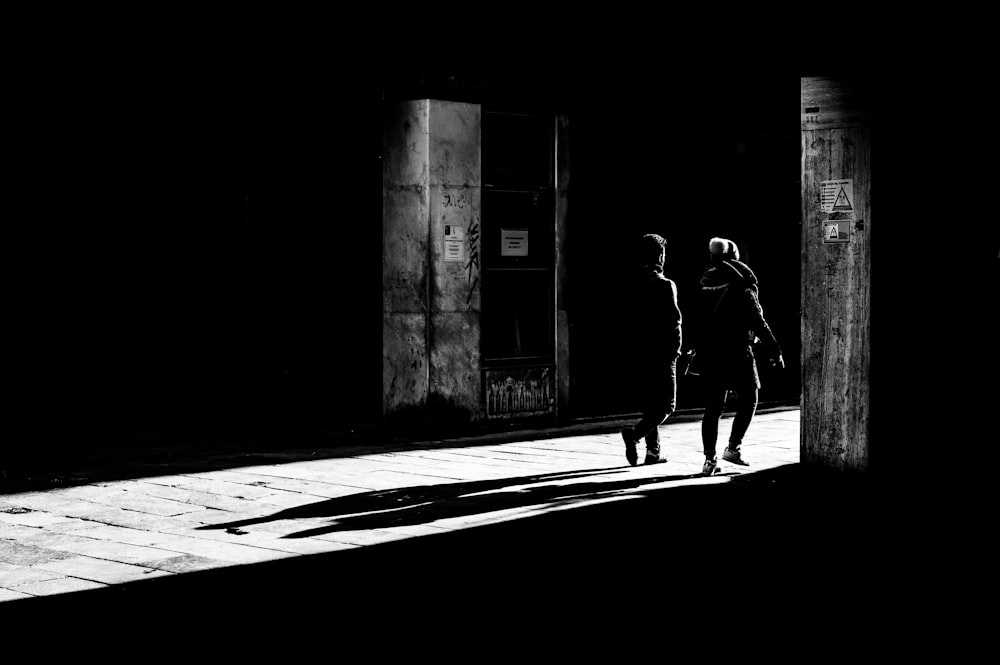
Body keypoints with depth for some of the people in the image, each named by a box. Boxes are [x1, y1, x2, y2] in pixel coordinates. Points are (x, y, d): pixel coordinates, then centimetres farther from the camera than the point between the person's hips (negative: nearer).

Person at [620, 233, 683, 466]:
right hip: (661, 353, -6)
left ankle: (653, 451, 18)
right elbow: (673, 320, -15)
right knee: (666, 405, 1)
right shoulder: (665, 286, -11)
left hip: (638, 352, 6)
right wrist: (675, 350, -4)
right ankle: (635, 434, -20)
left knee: (650, 403, 18)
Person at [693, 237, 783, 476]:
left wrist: (695, 351, 18)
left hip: (708, 354, 5)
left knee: (713, 407, 8)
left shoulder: (704, 285, 5)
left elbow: (697, 321, 9)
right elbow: (758, 322, -11)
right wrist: (774, 352, -5)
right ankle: (733, 447, 3)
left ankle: (710, 459, 5)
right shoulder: (741, 287, -11)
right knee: (748, 399, 10)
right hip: (736, 353, -5)